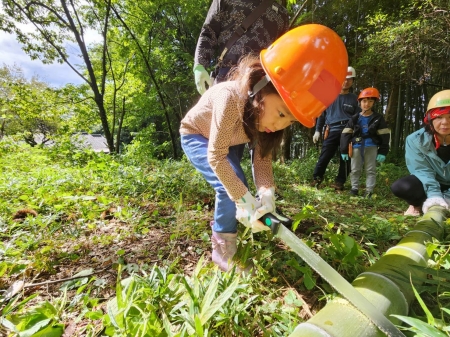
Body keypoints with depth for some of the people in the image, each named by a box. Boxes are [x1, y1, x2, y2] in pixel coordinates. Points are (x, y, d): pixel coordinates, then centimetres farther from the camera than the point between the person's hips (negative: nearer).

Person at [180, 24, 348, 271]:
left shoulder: (267, 109, -18)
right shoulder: (232, 98, -40)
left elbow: (262, 158, -16)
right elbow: (216, 156, -35)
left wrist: (266, 194, -32)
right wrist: (244, 199, -36)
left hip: (225, 141, 6)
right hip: (195, 136, -6)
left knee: (238, 188, 6)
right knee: (231, 188, -22)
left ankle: (220, 223, 32)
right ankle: (223, 250, -4)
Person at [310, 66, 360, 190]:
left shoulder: (353, 98, 11)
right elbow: (322, 114, 11)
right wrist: (318, 130, 4)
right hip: (331, 131, -1)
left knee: (346, 158, 3)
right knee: (324, 156, -6)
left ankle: (340, 182, 14)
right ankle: (317, 178, 6)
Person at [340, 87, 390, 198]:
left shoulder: (378, 118, 4)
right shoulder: (354, 118, 5)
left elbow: (384, 136, 2)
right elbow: (345, 134, 1)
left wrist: (383, 152, -5)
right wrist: (344, 150, -5)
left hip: (371, 147, -1)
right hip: (357, 146, 1)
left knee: (371, 170, 4)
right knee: (355, 169, 7)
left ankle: (369, 191, 9)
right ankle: (354, 188, 17)